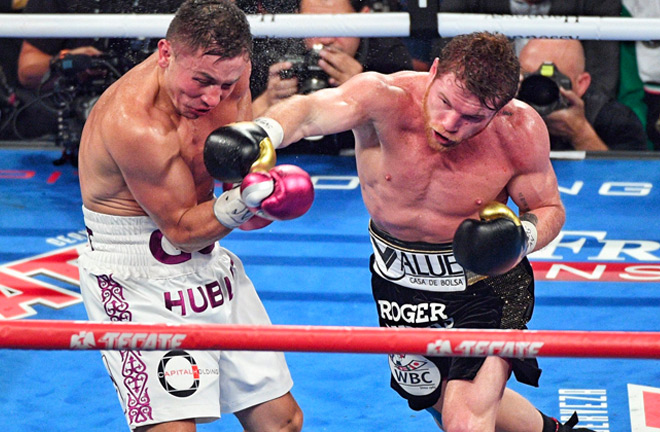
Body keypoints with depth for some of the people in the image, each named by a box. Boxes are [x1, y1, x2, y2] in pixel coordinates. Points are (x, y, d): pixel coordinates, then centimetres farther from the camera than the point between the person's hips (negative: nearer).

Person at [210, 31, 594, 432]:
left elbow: (549, 208, -4)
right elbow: (310, 110, -50)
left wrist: (523, 236, -27)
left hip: (486, 282, -2)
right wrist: (264, 135, -73)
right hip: (400, 282, 3)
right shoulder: (385, 96, -29)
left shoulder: (522, 130, -23)